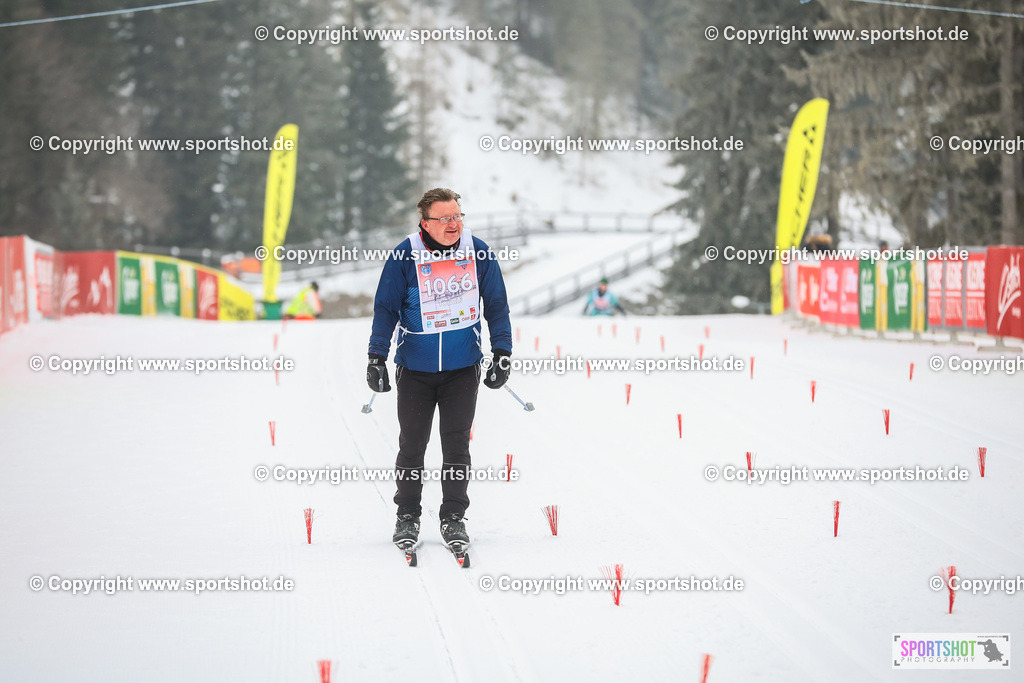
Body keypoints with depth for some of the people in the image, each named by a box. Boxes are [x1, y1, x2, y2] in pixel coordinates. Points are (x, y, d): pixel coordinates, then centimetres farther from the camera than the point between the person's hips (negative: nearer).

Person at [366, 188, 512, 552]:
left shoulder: (477, 252, -5)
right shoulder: (404, 256, -10)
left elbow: (496, 304, 6)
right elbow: (386, 307, -2)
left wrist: (502, 353, 3)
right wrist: (376, 358, -5)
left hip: (463, 366, 1)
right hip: (416, 367, -1)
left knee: (456, 443, 3)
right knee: (412, 443, 5)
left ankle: (454, 517, 13)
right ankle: (407, 516, 17)